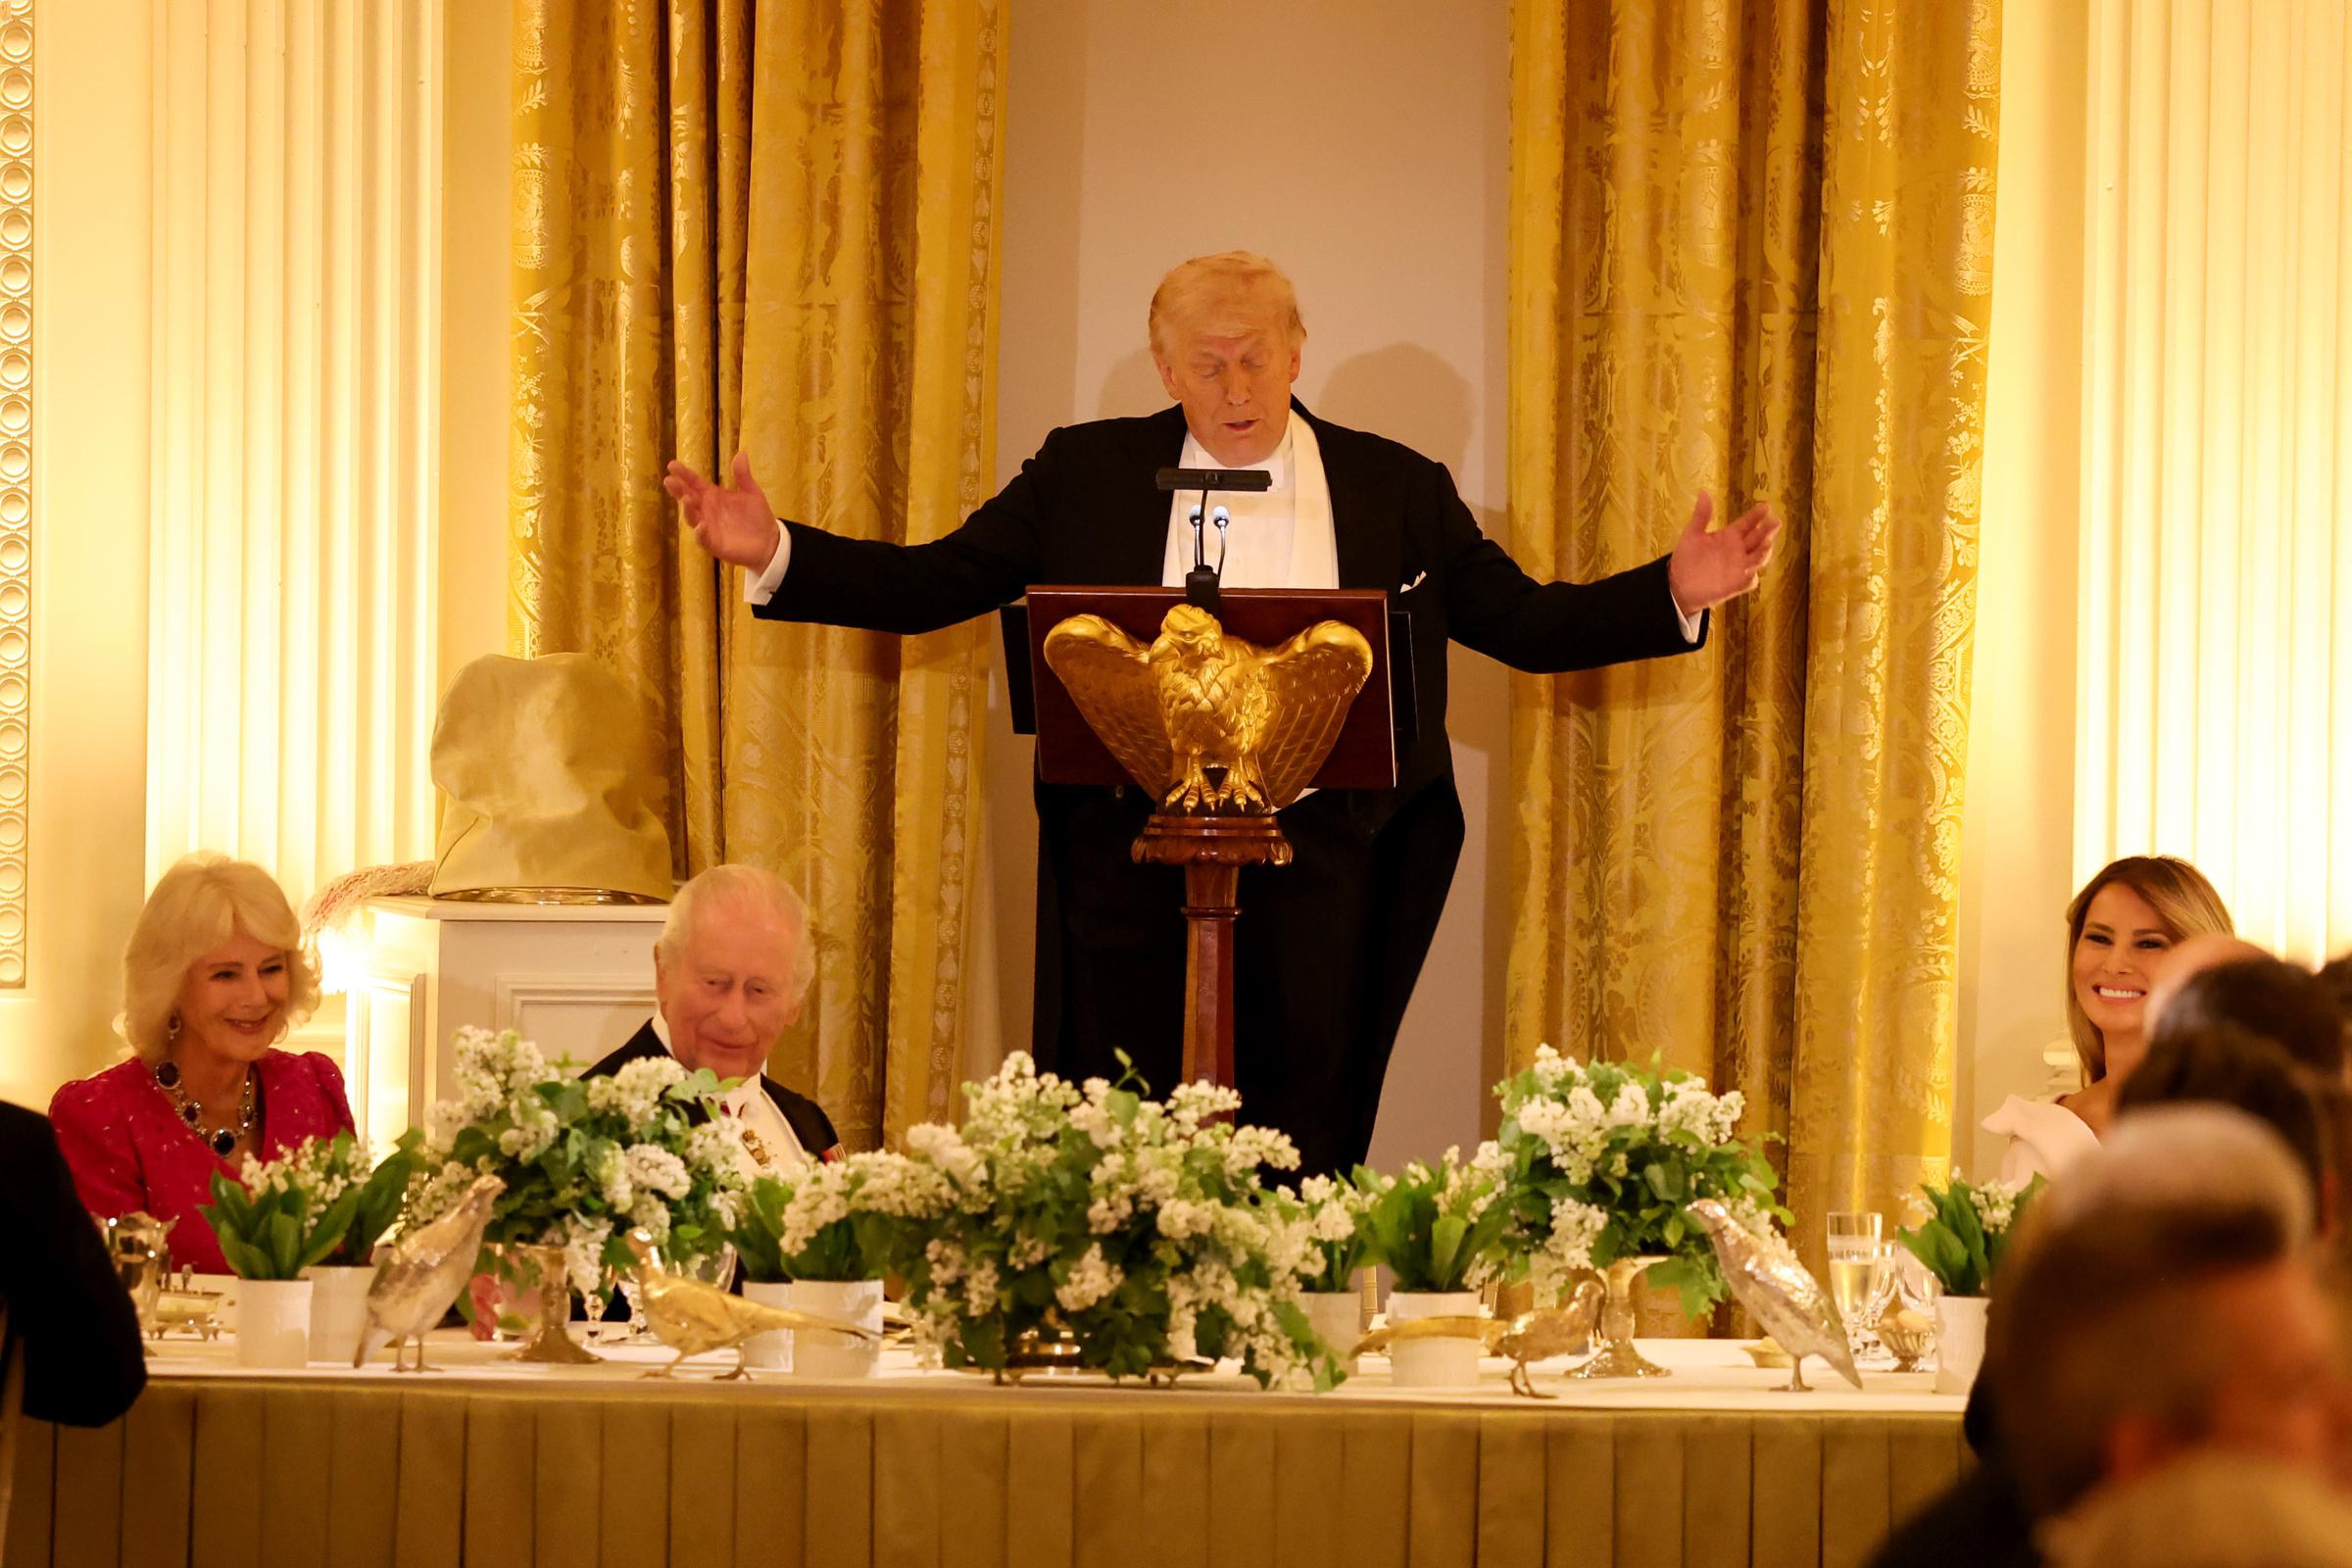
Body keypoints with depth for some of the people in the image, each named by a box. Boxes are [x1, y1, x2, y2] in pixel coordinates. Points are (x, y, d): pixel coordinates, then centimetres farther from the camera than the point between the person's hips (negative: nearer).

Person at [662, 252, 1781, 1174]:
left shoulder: (1398, 491, 9)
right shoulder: (1087, 476, 8)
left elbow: (1525, 624, 10)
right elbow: (930, 586, 8)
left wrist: (1677, 594, -3)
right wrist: (774, 555, -4)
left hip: (1320, 857, 0)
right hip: (1131, 847, 0)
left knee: (1299, 1149, 1)